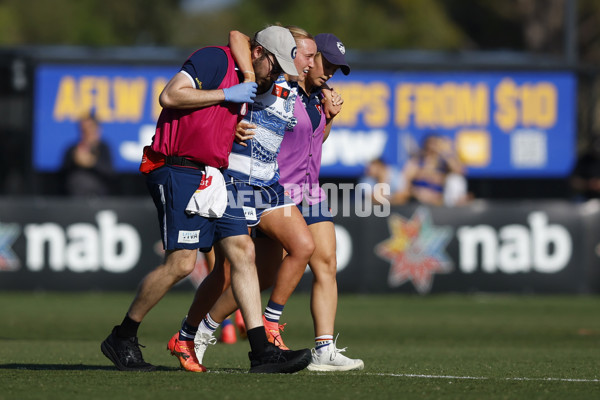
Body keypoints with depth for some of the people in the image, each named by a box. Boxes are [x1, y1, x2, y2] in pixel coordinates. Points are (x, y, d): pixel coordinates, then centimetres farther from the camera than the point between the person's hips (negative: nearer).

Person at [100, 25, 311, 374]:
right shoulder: (215, 59, -8)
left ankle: (261, 351, -4)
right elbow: (169, 97, -18)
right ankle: (121, 339, 3)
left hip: (214, 175, 10)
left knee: (242, 251, -2)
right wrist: (227, 95, -14)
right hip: (179, 172, -10)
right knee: (181, 263, -12)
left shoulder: (247, 88, 20)